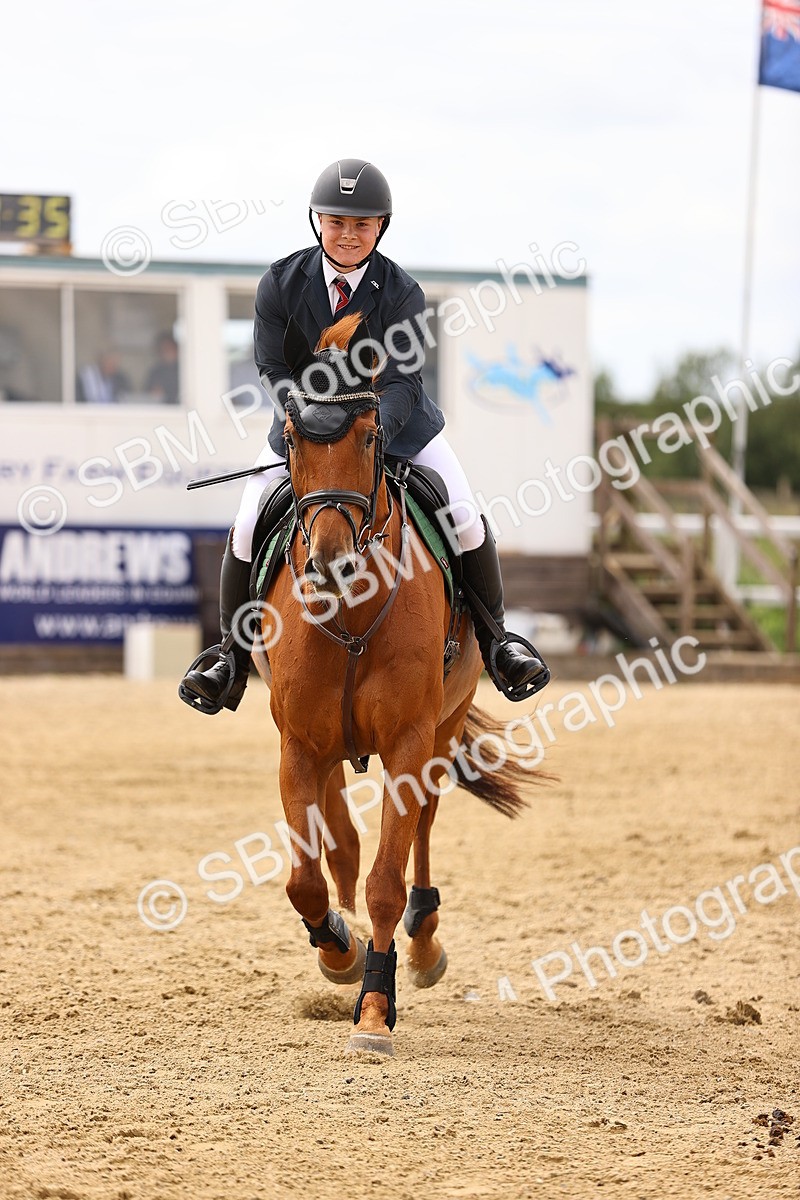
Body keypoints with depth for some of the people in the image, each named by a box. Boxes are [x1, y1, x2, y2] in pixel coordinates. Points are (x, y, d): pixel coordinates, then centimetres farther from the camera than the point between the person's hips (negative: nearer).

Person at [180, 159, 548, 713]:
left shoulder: (402, 293, -16)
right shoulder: (282, 283, -12)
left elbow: (402, 380, -22)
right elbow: (275, 370, -12)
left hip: (395, 423, -1)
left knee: (467, 521, -11)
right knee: (247, 531, -12)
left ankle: (495, 639, 11)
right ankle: (233, 655, 6)